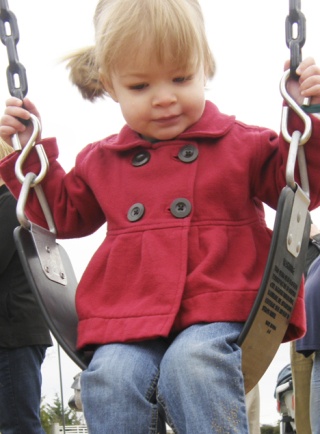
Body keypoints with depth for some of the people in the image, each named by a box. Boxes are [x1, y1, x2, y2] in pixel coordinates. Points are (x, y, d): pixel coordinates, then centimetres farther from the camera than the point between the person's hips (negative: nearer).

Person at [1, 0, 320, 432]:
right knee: (111, 379, -28)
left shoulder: (242, 145, 11)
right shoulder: (102, 161, 19)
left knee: (192, 365, -34)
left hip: (218, 317, -2)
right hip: (129, 322, 3)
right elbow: (64, 211, 31)